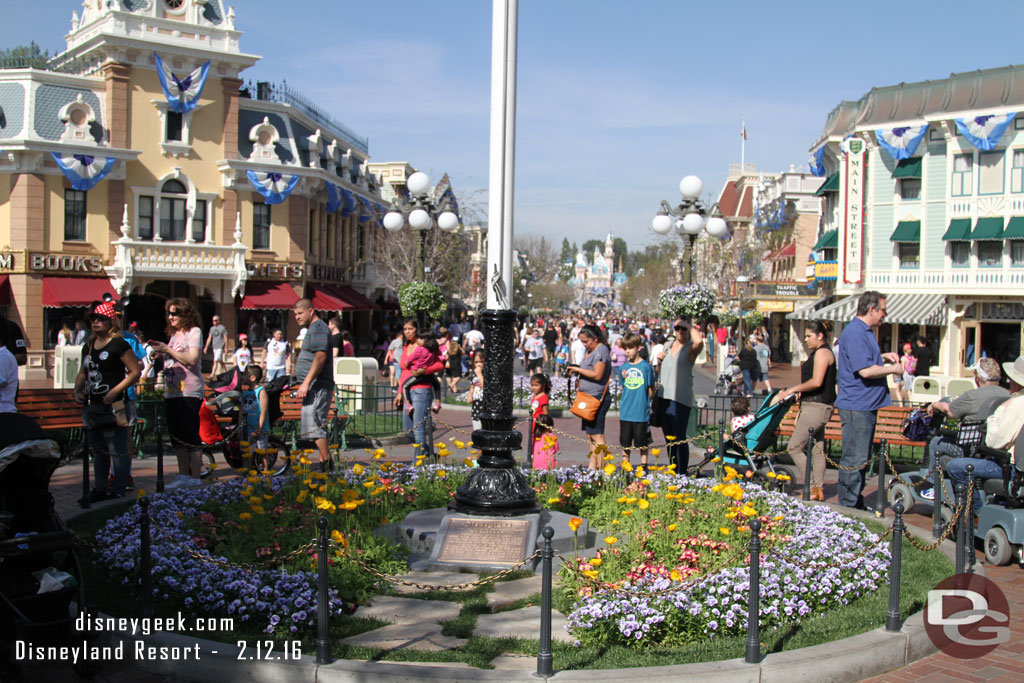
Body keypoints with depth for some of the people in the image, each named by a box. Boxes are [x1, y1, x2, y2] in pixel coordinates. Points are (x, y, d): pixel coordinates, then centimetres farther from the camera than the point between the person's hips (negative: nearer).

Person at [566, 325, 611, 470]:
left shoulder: (601, 350, -12)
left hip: (597, 398, -10)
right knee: (590, 435, 10)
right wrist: (577, 372, 10)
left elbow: (597, 375, -20)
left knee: (597, 435, -9)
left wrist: (578, 370, -13)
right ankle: (592, 467, 14)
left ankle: (602, 468, -8)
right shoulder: (590, 351, 18)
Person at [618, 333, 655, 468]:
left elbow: (651, 391, 0)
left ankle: (644, 467, 20)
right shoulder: (623, 368, 5)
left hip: (641, 412, -4)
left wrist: (644, 401, 0)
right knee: (625, 442, 12)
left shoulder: (646, 366, -6)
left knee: (642, 443, 7)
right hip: (625, 412, 4)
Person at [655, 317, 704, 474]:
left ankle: (681, 475, -1)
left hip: (680, 399, -7)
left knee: (679, 439, -7)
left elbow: (699, 341, -30)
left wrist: (689, 326, -15)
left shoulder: (690, 349, -4)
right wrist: (659, 361, 4)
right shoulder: (668, 346, 16)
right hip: (663, 397, 7)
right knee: (668, 438, 14)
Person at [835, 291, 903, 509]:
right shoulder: (855, 333, -18)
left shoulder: (865, 331, 16)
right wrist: (893, 369, -10)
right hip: (856, 406, -11)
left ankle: (856, 507, 27)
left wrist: (882, 357, 15)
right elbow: (865, 370, -25)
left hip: (866, 405, 11)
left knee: (861, 458, 17)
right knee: (854, 460, -6)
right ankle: (847, 509, 0)